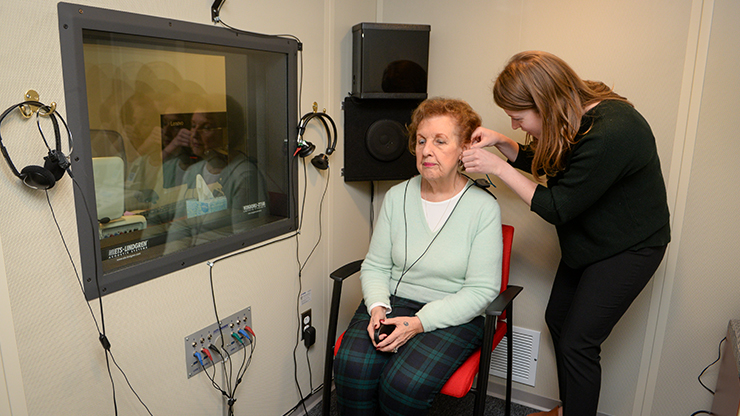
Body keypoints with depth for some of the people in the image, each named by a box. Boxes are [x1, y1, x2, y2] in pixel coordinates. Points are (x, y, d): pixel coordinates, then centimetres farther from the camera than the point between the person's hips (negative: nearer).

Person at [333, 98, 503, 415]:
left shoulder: (484, 207, -9)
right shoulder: (397, 197, 3)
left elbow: (481, 290, -12)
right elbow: (375, 266, 8)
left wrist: (419, 323, -20)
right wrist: (378, 307, -13)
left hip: (453, 316, -3)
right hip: (393, 302, 3)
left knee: (405, 383, -28)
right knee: (352, 365, -24)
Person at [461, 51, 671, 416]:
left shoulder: (609, 135, -33)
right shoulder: (576, 114, -7)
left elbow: (557, 208, -26)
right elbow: (540, 163, 10)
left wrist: (498, 168, -23)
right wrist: (501, 142, -8)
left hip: (628, 249, -9)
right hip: (588, 240, 9)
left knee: (578, 343, -5)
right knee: (557, 319, 15)